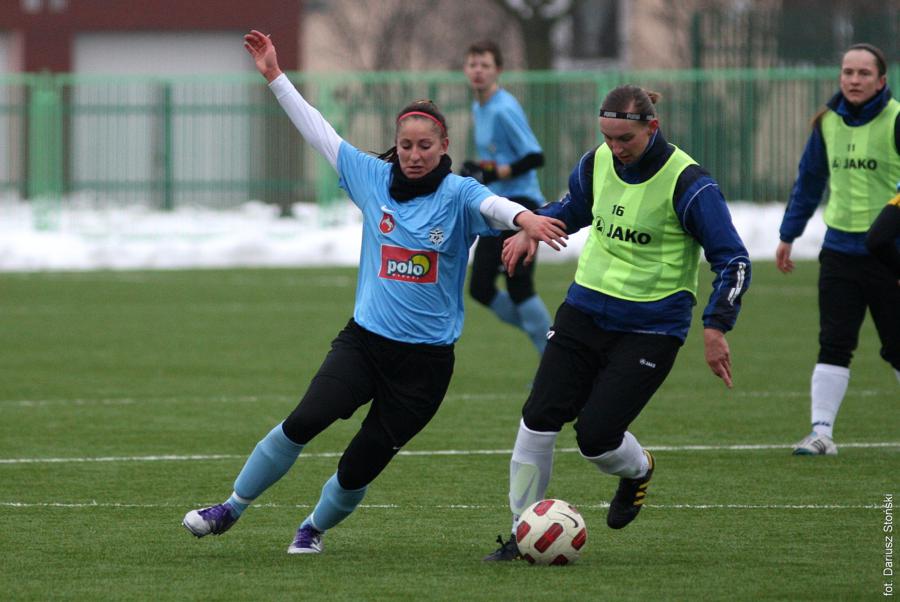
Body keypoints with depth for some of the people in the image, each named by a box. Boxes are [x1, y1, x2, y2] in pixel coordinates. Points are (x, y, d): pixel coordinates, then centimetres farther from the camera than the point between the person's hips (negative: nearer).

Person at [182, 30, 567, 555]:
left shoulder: (457, 194, -7)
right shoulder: (374, 178, 4)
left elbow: (492, 205, -29)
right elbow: (318, 130, 12)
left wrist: (523, 217, -52)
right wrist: (275, 76, 13)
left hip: (426, 359, -2)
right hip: (364, 339, 2)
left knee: (359, 468, 2)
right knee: (304, 421, -20)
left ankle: (315, 528, 34)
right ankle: (231, 509, -3)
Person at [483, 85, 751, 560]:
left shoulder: (686, 183, -17)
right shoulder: (598, 162, 0)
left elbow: (732, 261, -13)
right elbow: (573, 208, 23)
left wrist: (715, 328, -22)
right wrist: (532, 230, 3)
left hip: (650, 330, -5)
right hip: (584, 311, 5)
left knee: (595, 436, -11)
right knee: (539, 419, -5)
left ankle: (638, 470, 26)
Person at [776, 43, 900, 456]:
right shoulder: (828, 123, 6)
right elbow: (809, 179, 18)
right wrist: (788, 235, 22)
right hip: (840, 249, 3)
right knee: (833, 346, -4)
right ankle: (821, 432, -5)